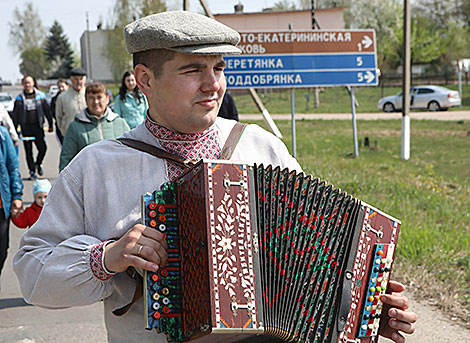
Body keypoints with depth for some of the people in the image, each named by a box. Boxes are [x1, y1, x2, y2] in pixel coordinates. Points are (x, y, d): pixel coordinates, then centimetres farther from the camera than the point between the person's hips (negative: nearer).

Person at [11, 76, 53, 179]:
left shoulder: (40, 95, 5)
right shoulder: (19, 98, 4)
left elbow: (47, 111, 10)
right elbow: (15, 115, 7)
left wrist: (50, 124, 8)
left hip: (38, 127, 0)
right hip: (25, 128, 0)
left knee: (42, 148, -7)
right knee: (28, 151, 2)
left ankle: (38, 163, 22)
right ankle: (32, 171, 12)